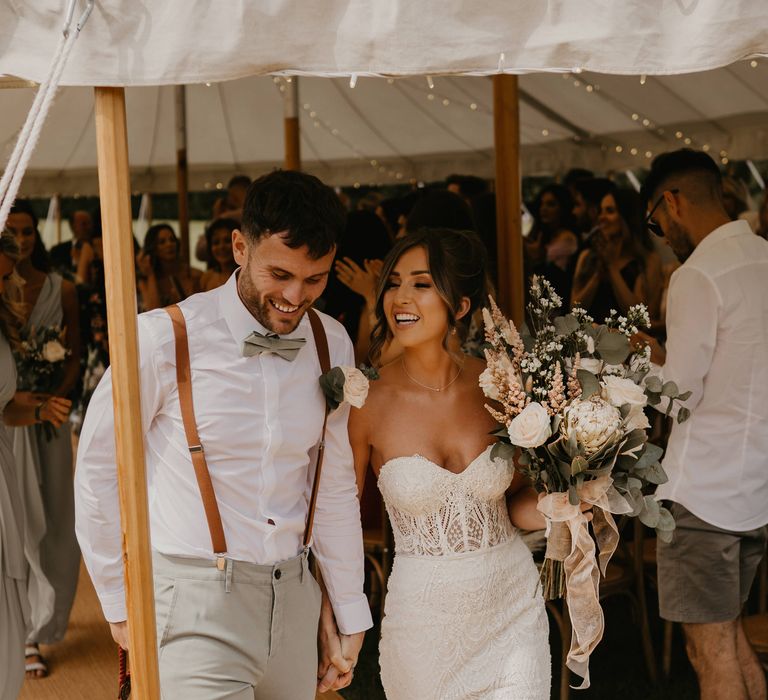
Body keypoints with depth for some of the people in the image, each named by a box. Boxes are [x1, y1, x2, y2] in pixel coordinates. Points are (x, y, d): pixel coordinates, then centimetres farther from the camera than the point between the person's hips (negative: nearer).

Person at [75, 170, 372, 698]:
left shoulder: (333, 344, 3)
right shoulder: (166, 338, -12)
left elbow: (335, 482, 11)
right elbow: (99, 469, -3)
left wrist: (349, 614, 13)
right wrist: (121, 603, 2)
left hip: (294, 596, 5)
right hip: (196, 603, -5)